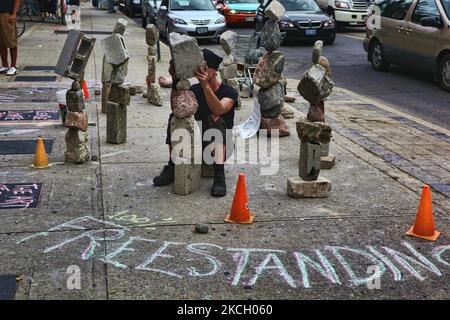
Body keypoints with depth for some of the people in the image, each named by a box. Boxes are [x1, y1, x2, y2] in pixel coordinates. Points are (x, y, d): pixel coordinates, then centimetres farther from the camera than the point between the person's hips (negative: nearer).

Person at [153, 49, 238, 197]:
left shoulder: (229, 92, -7)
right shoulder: (195, 90, 5)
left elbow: (219, 110, -29)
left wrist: (206, 85, -41)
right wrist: (176, 80, -27)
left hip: (219, 146, -4)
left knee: (216, 120, -33)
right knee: (174, 117, -17)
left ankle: (219, 176, -43)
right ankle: (172, 168, -20)